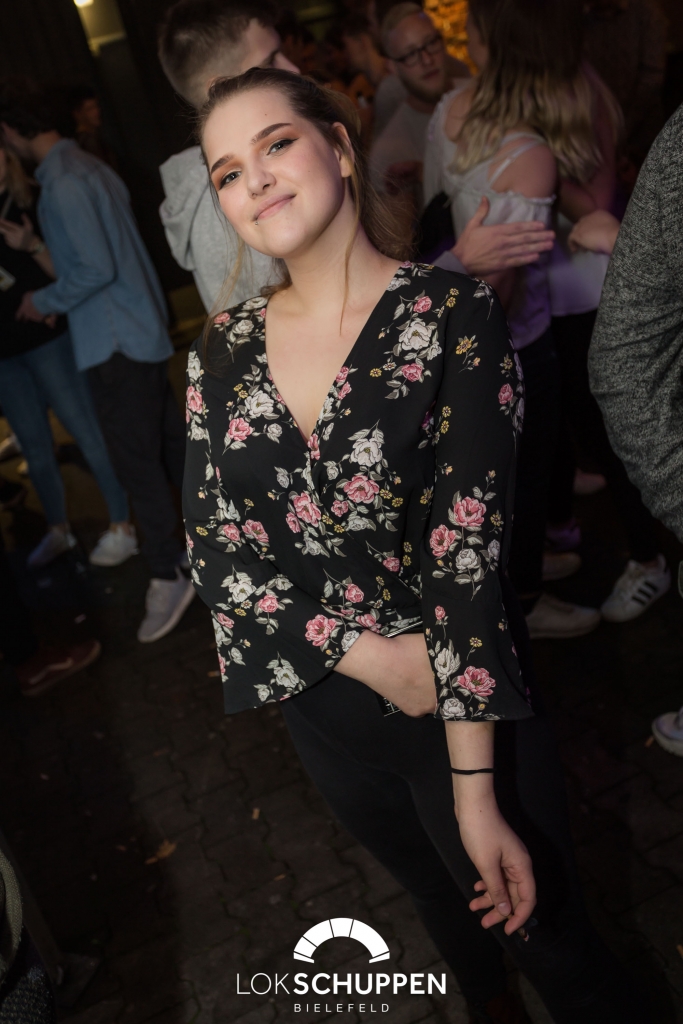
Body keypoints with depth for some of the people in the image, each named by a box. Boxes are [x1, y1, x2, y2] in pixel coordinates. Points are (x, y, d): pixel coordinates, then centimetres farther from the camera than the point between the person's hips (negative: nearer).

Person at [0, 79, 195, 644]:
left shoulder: (63, 185, -17)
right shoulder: (89, 165, 13)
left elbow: (96, 269, -21)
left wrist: (45, 300, -7)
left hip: (115, 342, -9)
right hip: (142, 328, 9)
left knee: (135, 457, -4)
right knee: (168, 439, 16)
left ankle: (168, 572, 4)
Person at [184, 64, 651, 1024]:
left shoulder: (452, 318, -17)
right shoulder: (225, 349, -4)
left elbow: (469, 551, -22)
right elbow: (213, 546, -6)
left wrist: (475, 790, -22)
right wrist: (364, 652, -19)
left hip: (466, 704, -4)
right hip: (320, 704, 5)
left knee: (546, 934, 14)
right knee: (444, 902, 30)